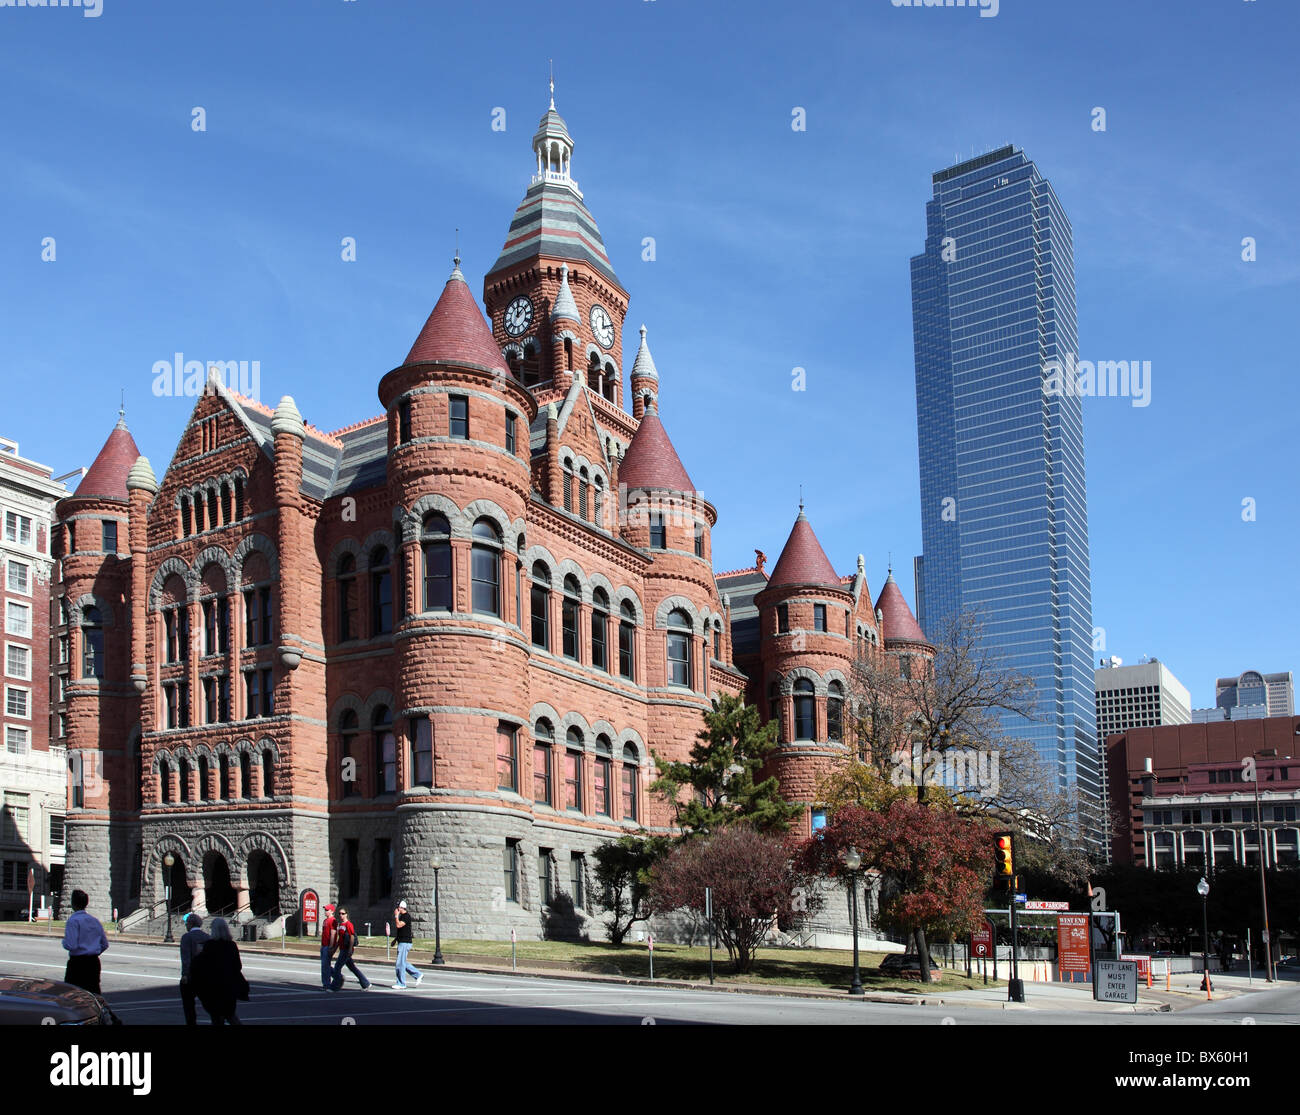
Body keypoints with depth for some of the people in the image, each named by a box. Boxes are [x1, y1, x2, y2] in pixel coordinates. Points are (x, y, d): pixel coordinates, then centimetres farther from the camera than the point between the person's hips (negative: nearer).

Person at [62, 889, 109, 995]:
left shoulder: (73, 920, -10)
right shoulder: (95, 921, 10)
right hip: (94, 962, 6)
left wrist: (64, 942, 2)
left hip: (77, 962, -6)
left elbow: (71, 945, -18)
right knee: (94, 991, 8)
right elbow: (105, 944, 13)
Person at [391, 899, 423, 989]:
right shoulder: (402, 916, 16)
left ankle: (401, 984, 0)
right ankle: (418, 974, 18)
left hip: (405, 943, -10)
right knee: (403, 963, 13)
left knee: (400, 963, -6)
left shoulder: (406, 916, -15)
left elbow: (398, 925, -27)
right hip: (402, 942, 10)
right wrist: (395, 939, 20)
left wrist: (396, 915, -16)